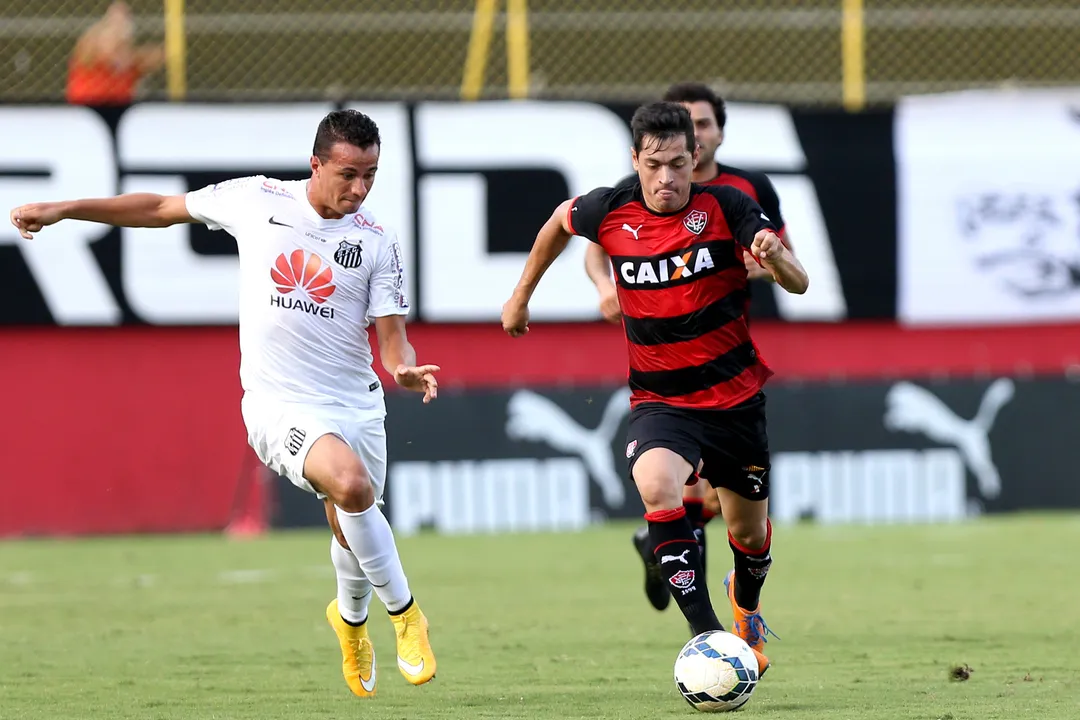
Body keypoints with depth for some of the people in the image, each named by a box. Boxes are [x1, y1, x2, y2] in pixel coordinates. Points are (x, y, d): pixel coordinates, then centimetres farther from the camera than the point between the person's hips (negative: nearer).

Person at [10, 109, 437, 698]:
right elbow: (164, 208, 11)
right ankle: (404, 612, -11)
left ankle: (351, 619, 46)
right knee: (352, 485, -29)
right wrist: (64, 209, 11)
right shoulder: (255, 201, -2)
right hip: (280, 404, -3)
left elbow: (391, 338, 1)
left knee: (350, 527, 11)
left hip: (356, 402, 3)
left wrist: (406, 368, -23)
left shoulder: (378, 244, 1)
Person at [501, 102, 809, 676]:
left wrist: (773, 254, -41)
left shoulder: (726, 205, -14)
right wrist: (522, 295, 23)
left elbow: (798, 284, -18)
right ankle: (707, 636, -33)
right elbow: (560, 222, 15)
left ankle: (746, 606, 51)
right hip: (658, 400, 0)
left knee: (749, 533, 14)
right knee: (656, 486, -32)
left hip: (735, 396, 0)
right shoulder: (610, 210, -9)